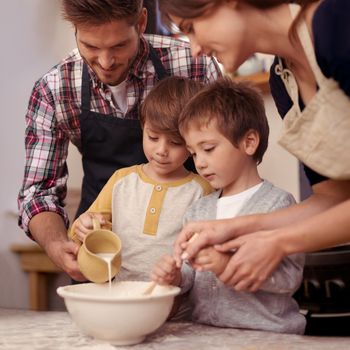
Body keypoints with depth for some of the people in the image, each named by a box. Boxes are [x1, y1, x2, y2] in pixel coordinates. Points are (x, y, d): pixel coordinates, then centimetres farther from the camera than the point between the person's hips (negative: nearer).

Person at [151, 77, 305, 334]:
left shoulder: (277, 203, -6)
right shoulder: (198, 210, 12)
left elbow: (290, 276, -14)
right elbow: (191, 273, 15)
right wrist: (175, 277, -6)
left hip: (266, 333, -6)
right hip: (205, 333, 6)